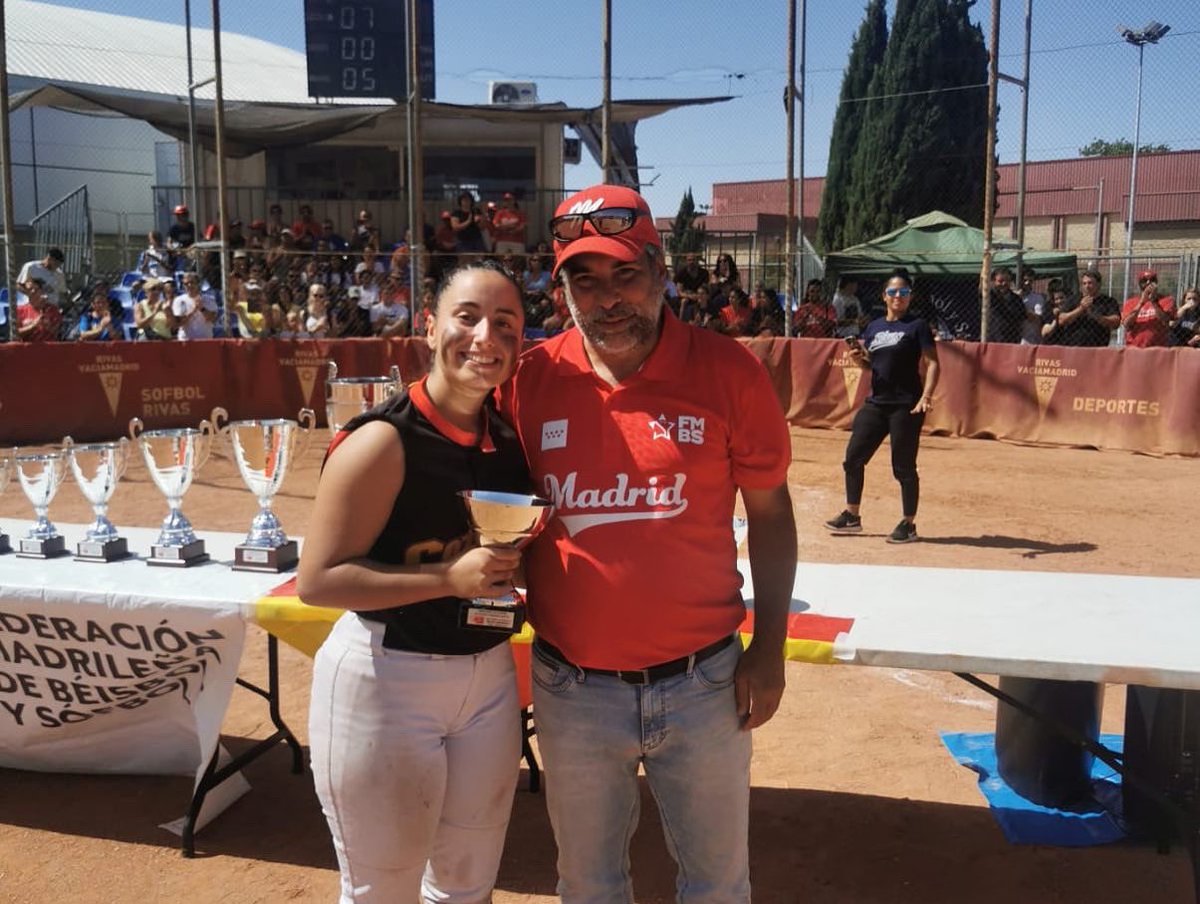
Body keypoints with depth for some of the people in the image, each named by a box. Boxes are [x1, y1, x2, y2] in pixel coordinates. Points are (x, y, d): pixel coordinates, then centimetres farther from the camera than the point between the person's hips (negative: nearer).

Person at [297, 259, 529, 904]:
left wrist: (514, 567, -3)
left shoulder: (509, 439, 2)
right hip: (385, 680, -6)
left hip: (489, 677, 6)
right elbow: (316, 580, -19)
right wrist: (450, 577, -25)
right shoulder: (384, 440, -18)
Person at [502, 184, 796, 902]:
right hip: (572, 688, 2)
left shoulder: (728, 371, -10)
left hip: (703, 682, -1)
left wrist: (769, 649, -4)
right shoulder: (532, 380, -6)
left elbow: (770, 512, -2)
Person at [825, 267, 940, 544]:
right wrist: (859, 357, -2)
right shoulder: (873, 327, 13)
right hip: (875, 403, 6)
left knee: (903, 467, -1)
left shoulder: (917, 326, -4)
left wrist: (926, 396, -24)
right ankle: (852, 516, 20)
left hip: (906, 406, -6)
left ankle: (908, 524, 12)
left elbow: (932, 363, -10)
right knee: (853, 458, 7)